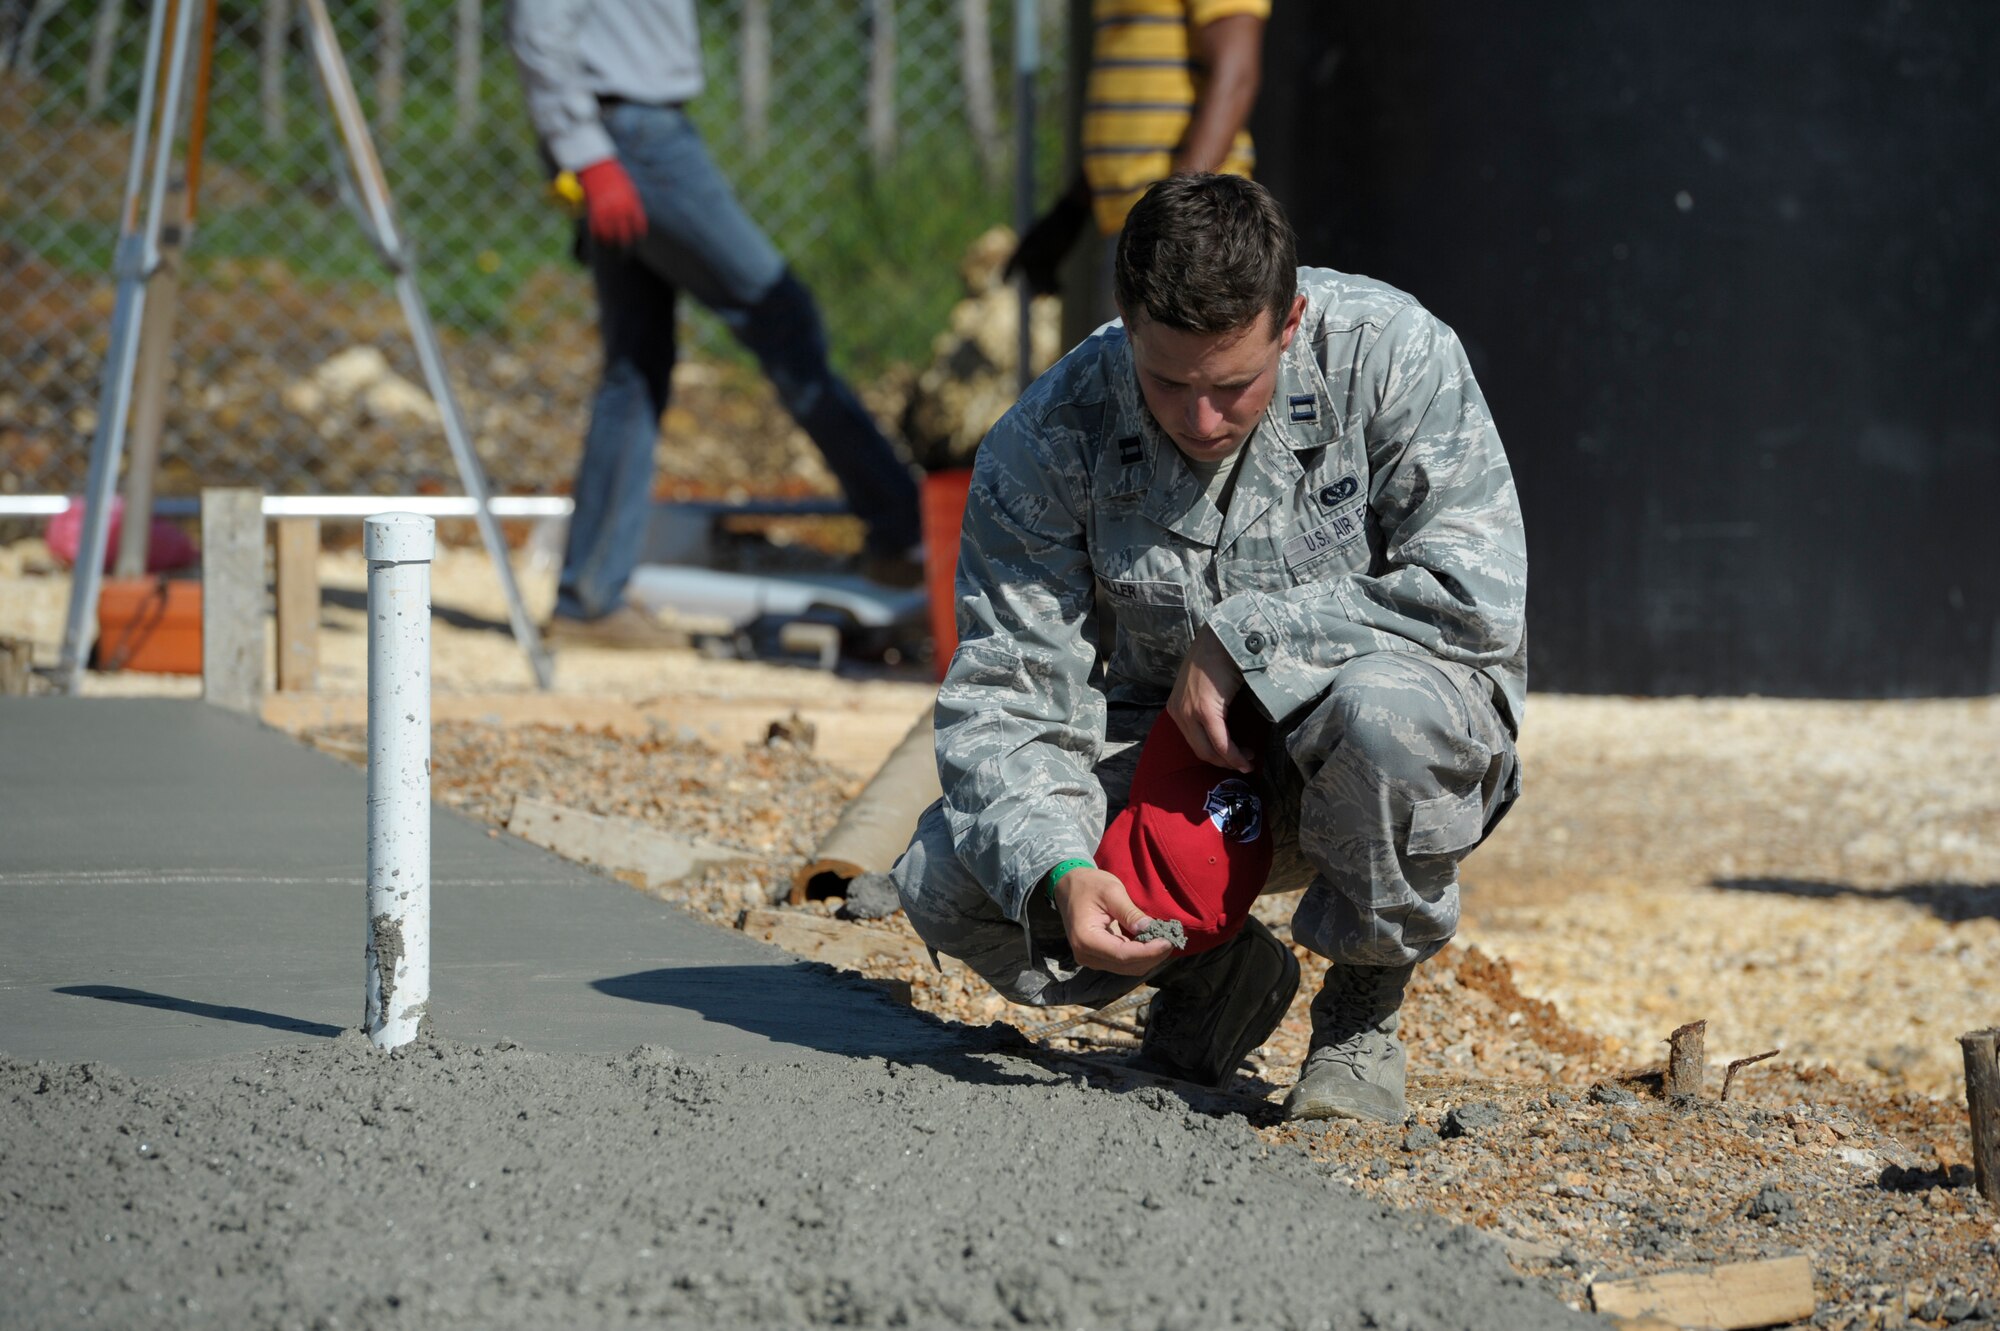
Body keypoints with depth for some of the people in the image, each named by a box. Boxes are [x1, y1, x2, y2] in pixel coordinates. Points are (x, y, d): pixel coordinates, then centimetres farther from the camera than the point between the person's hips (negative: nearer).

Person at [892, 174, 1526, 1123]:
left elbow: (1478, 594, -25)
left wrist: (1235, 639, -25)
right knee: (946, 880, -20)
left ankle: (1365, 1007, -9)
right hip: (1169, 754, 3)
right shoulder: (1046, 444, -14)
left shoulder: (1390, 356, -20)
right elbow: (1004, 695, -16)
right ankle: (1209, 970, 11)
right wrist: (1060, 872, -35)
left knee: (1379, 708, -39)